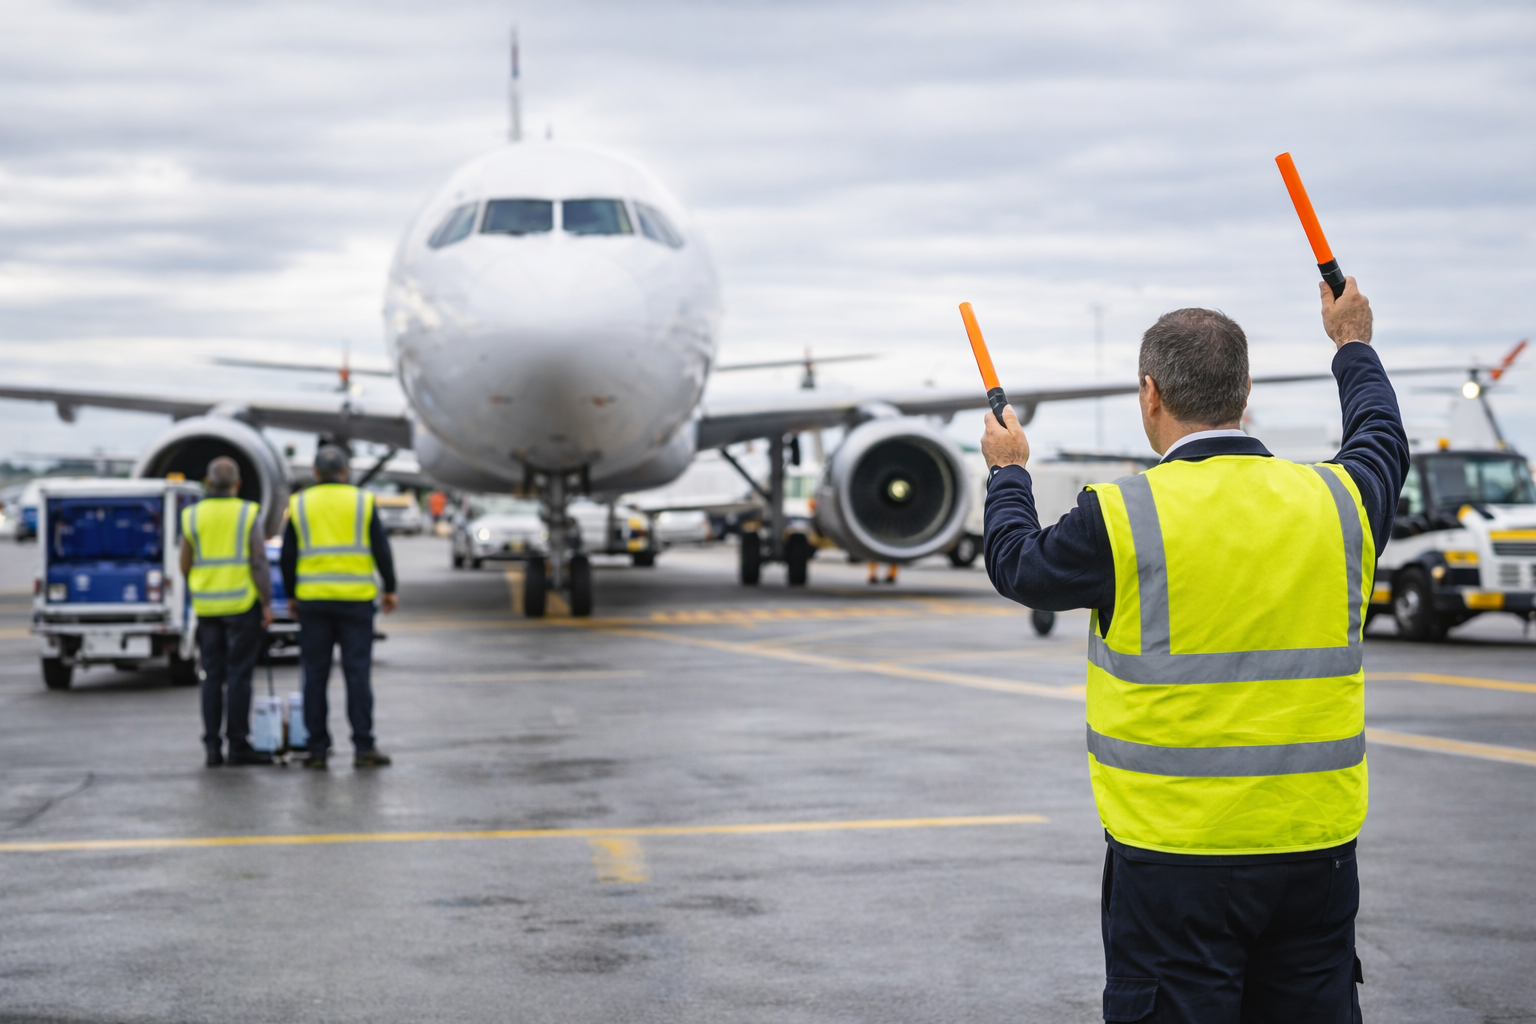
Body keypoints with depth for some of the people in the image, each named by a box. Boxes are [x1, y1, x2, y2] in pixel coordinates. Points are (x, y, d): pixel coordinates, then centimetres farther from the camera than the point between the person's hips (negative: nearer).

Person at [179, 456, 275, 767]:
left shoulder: (192, 516, 4)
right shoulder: (248, 514, -5)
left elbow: (185, 567, 8)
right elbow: (259, 562, -11)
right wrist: (267, 604, -7)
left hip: (206, 607, 3)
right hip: (242, 603, -3)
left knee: (212, 676, 8)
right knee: (239, 675, -1)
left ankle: (212, 745, 6)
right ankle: (238, 744, -2)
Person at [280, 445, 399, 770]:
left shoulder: (299, 504, 6)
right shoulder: (362, 502, 2)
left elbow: (287, 556, 5)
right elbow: (381, 550, 0)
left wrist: (292, 596, 15)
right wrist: (389, 589, 10)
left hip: (312, 600, 1)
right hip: (356, 598, -1)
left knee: (315, 675, 4)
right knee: (357, 673, 0)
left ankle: (317, 749, 4)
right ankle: (363, 747, -3)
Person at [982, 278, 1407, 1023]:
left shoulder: (1122, 517, -12)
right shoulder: (1336, 501, 2)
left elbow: (1018, 566, 7)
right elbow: (1383, 442, 26)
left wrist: (1007, 471, 27)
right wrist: (1353, 345, 44)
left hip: (1177, 855, -4)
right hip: (1317, 849, 5)